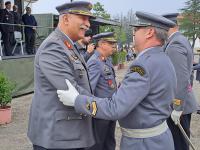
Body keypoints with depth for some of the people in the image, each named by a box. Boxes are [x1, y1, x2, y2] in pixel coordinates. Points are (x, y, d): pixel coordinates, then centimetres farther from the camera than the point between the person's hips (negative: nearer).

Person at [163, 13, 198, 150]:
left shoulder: (174, 45, -20)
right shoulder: (182, 40, 11)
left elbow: (181, 79, -26)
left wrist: (177, 107, -22)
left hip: (178, 104, -10)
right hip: (184, 101, 10)